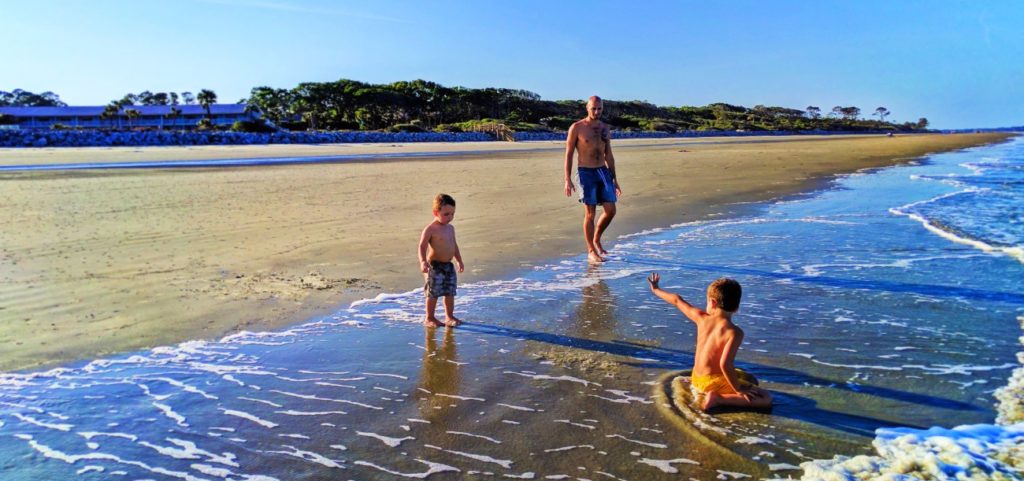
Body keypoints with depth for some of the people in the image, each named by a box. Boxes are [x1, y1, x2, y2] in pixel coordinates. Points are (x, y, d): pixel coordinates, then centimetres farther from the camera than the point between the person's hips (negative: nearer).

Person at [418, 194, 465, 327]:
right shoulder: (430, 229, -12)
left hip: (449, 265, 7)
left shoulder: (450, 228, 11)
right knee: (433, 293, 0)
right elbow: (422, 246, -17)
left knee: (450, 292, 11)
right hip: (435, 266, -7)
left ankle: (449, 316, 23)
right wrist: (423, 261, -30)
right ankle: (429, 318, 13)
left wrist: (459, 261, 24)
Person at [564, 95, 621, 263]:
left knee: (610, 211, -1)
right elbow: (568, 154, -4)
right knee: (590, 214, -3)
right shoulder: (577, 128, -4)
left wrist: (614, 179, 14)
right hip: (586, 173, -5)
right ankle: (591, 251, 8)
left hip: (604, 172, 5)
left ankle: (596, 239, 23)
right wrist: (568, 180, -10)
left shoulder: (605, 128, 11)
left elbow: (609, 155, 16)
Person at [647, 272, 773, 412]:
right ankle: (718, 399, -13)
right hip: (713, 383, -7)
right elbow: (725, 364, -30)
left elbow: (677, 300, 10)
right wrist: (738, 389, -16)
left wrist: (655, 289, 26)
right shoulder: (735, 332, -20)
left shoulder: (701, 318, -4)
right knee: (766, 399, -7)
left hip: (697, 379, 7)